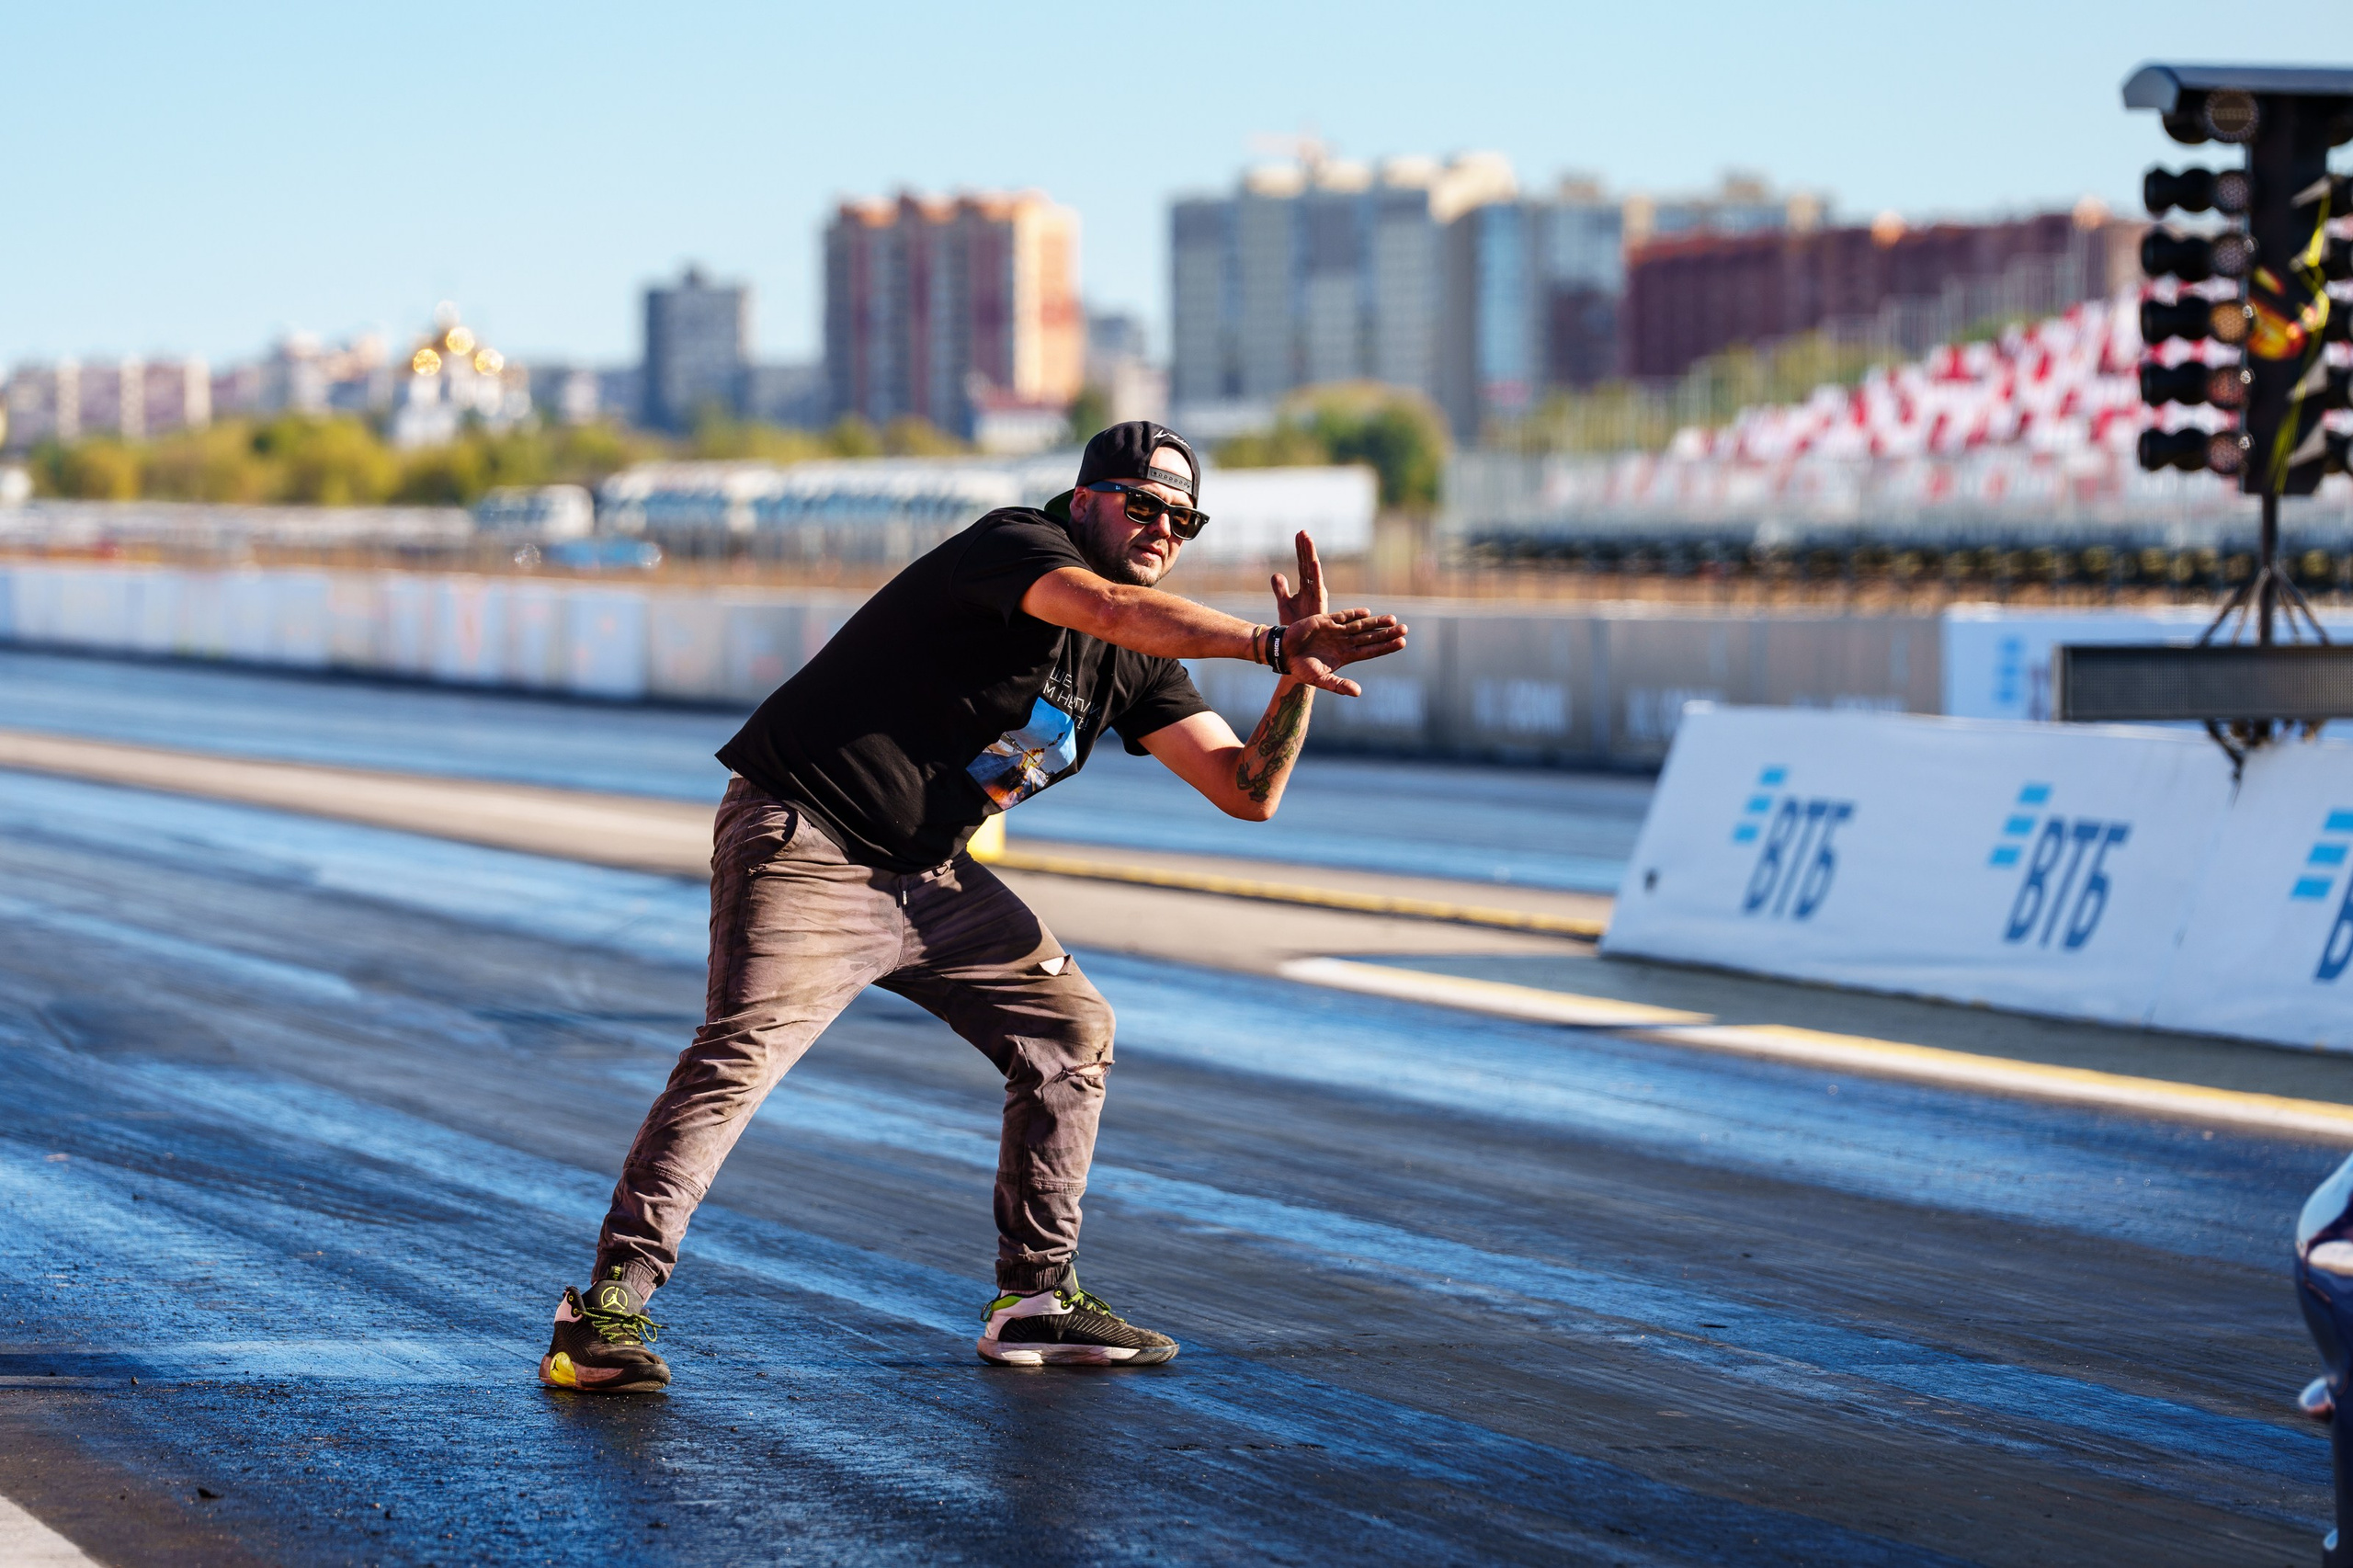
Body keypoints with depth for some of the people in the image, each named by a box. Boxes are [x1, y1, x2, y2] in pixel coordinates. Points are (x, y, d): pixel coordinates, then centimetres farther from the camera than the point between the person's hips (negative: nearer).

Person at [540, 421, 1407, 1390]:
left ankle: (1035, 1300, 18)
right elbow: (1109, 607, -37)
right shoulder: (1018, 546, -15)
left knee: (1070, 1029, 9)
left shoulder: (1138, 665, 9)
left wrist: (1299, 675, -12)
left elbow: (1250, 790, 4)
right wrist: (1269, 645, -43)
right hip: (806, 848, -9)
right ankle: (606, 1309, -22)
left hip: (932, 877, 9)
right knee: (741, 1051, -23)